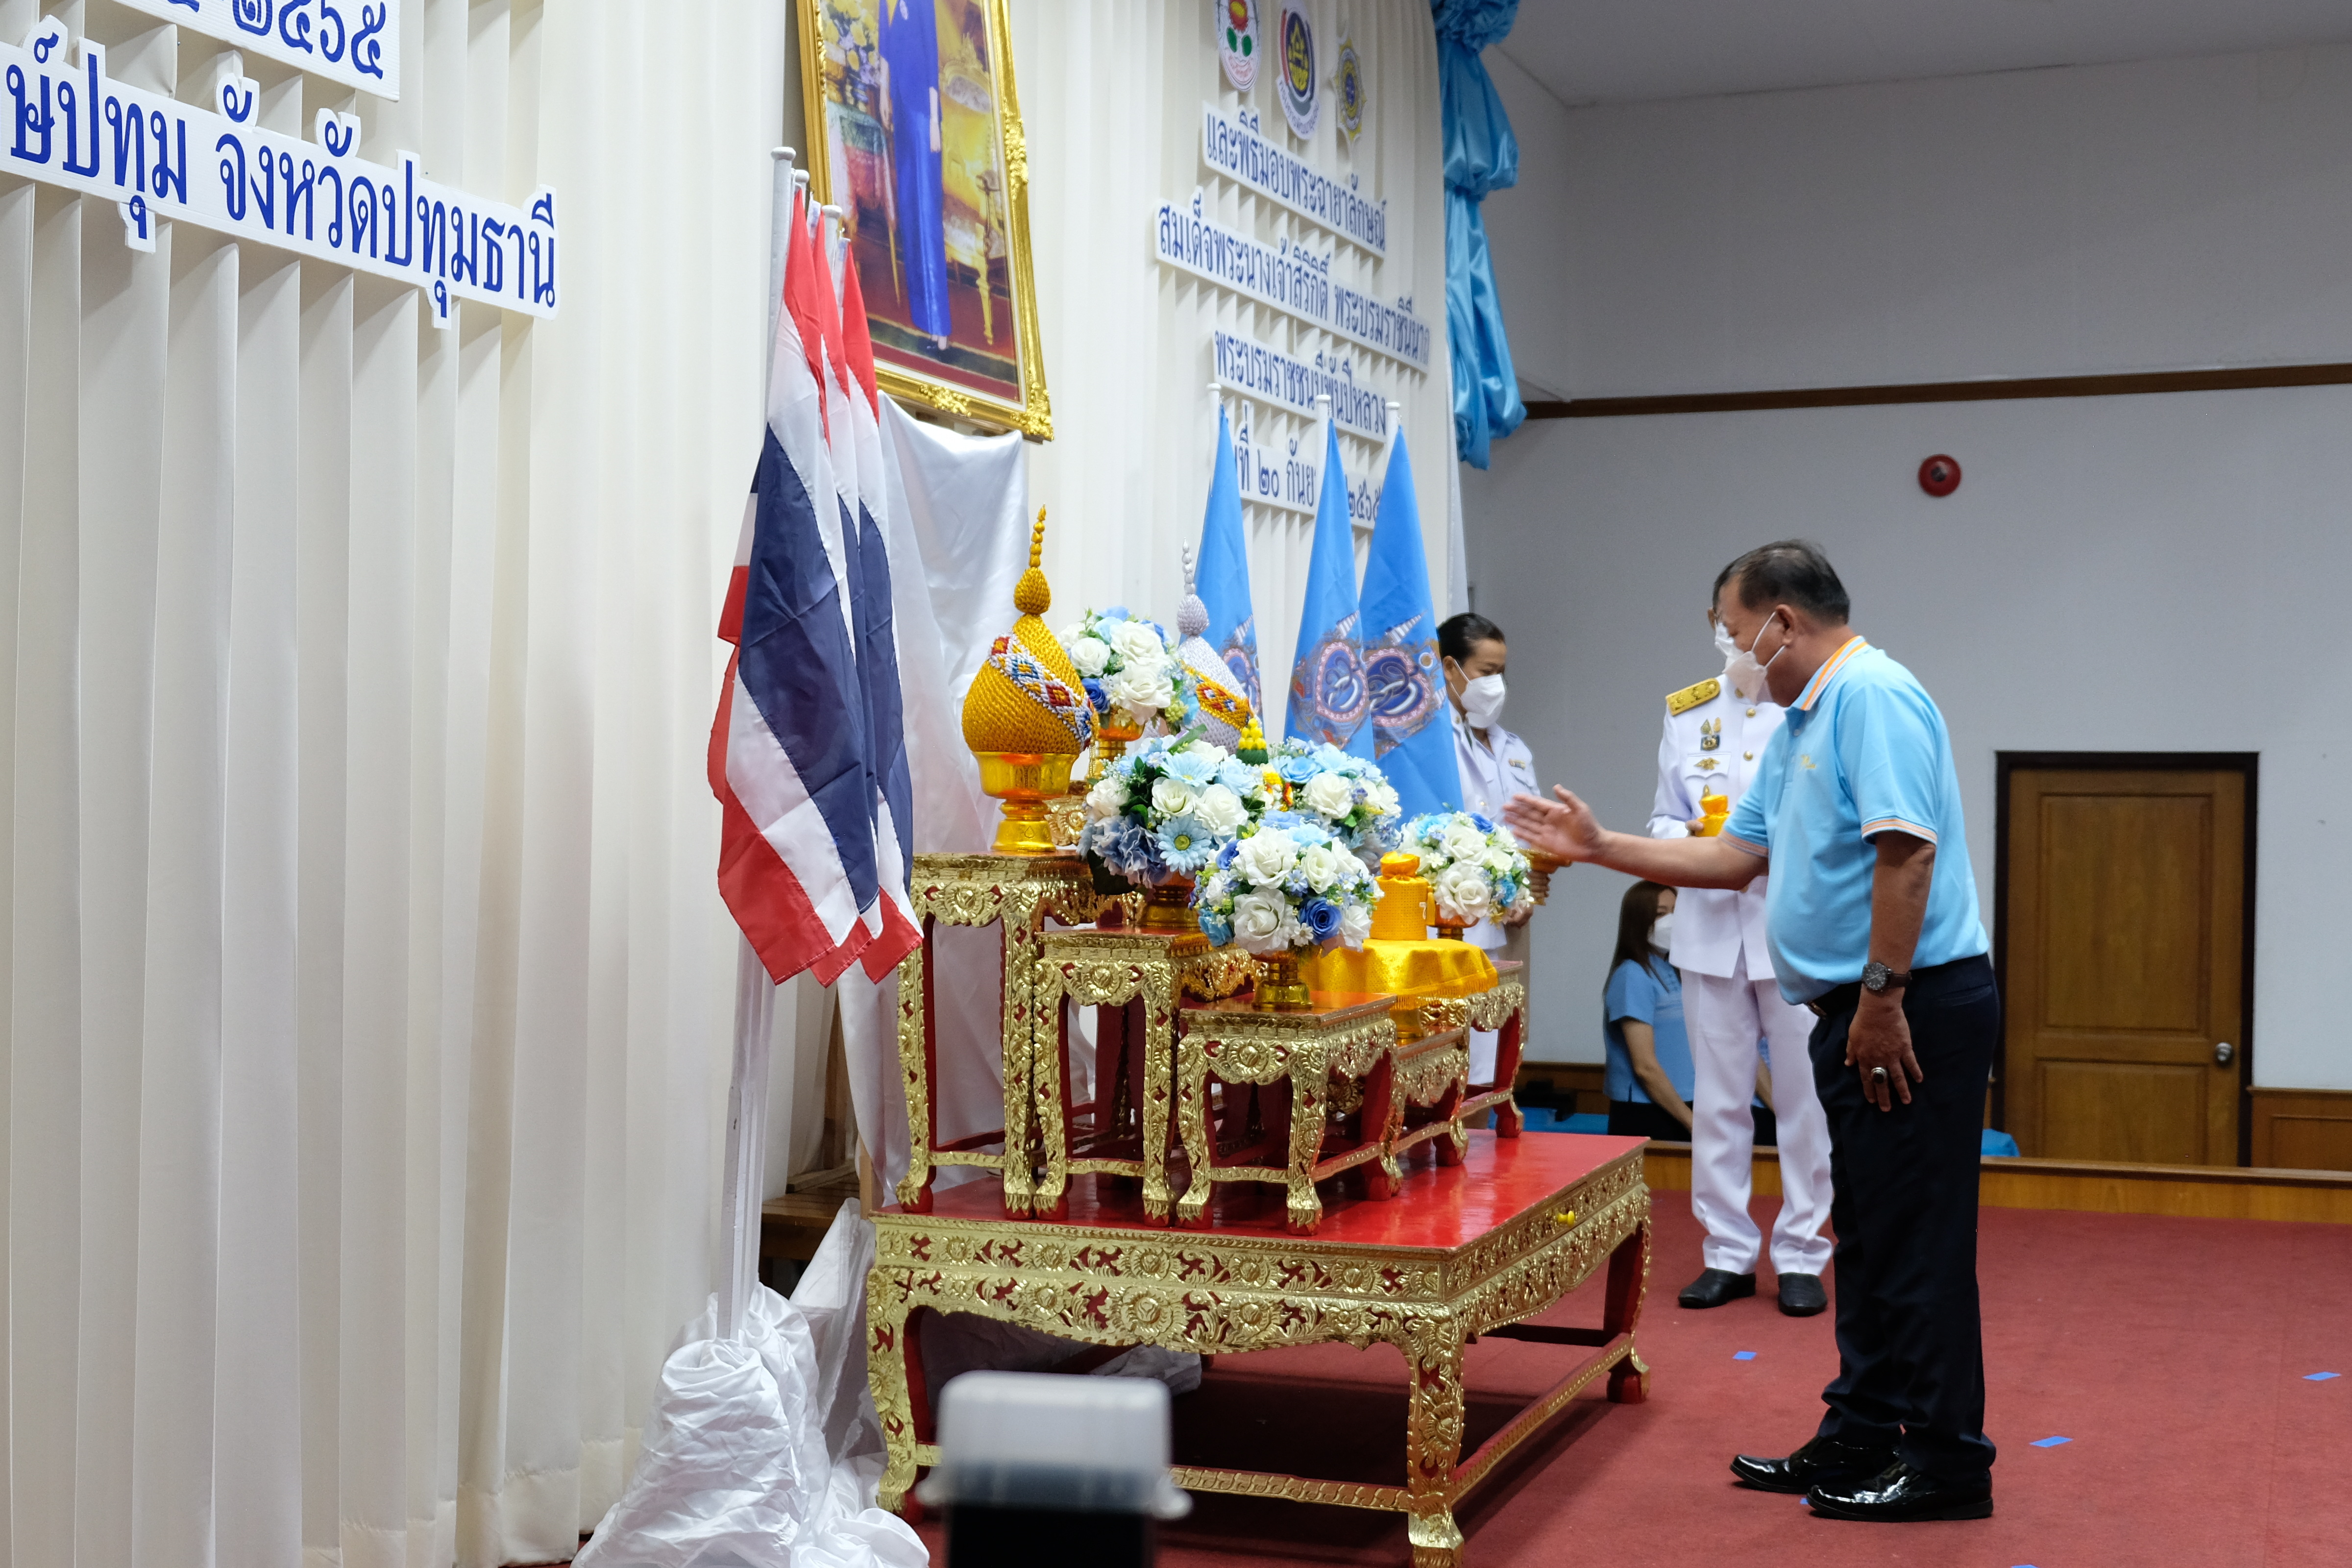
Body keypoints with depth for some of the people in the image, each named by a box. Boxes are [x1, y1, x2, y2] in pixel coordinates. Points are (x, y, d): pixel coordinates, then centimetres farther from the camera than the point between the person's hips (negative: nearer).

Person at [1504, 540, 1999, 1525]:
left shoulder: (1872, 696, -14)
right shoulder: (1799, 724, 20)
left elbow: (1905, 850, -24)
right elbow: (1736, 855, 22)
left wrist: (1883, 997, -24)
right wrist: (1597, 847, 19)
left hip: (1915, 1006, -11)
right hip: (1861, 1011, 11)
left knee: (1917, 1237, -5)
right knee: (1868, 1231, 15)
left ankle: (1947, 1462, 4)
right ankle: (1860, 1440, 23)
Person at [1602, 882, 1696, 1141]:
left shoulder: (1669, 972, 12)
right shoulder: (1633, 975, -13)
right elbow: (1645, 1067, -16)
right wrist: (1692, 1123, -12)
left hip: (1675, 1113, 8)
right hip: (1644, 1119, -7)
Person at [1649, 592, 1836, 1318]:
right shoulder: (1685, 712, 10)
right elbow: (1664, 816, 13)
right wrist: (1686, 835, -8)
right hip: (1712, 926, 3)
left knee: (1804, 1100, 3)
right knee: (1718, 1099, 7)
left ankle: (1801, 1255, 15)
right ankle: (1728, 1253, 17)